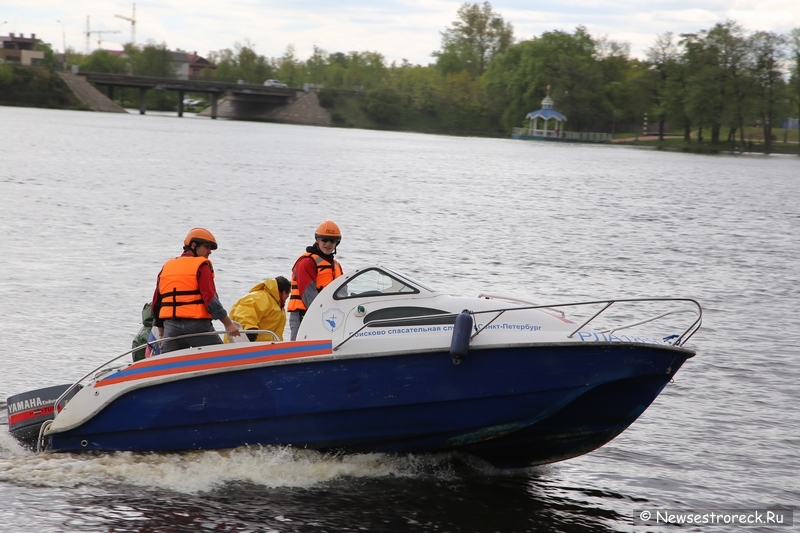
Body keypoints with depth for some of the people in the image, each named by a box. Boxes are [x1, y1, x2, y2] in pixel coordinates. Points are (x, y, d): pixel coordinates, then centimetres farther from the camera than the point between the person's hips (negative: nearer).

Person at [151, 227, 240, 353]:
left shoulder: (166, 267, 18)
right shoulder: (201, 266, -2)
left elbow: (156, 303, 19)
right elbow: (210, 299, -13)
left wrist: (161, 334, 25)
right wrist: (228, 323, -10)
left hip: (171, 327, 6)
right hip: (197, 324, -6)